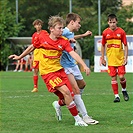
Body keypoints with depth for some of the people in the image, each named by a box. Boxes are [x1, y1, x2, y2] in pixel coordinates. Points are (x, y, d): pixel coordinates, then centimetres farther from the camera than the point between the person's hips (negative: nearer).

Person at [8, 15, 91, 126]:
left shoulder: (64, 41, -3)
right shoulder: (42, 39, -7)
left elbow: (73, 54, -13)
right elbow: (32, 47, 11)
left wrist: (84, 65, -26)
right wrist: (19, 57, 22)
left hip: (59, 70, 4)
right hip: (47, 72, -4)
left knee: (69, 97, 0)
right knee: (66, 91, -21)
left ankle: (58, 104, 39)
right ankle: (77, 119, -13)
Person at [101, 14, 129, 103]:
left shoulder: (121, 32, -5)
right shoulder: (105, 33, 1)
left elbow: (125, 46, -1)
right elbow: (103, 46, 11)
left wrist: (125, 58, -8)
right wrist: (102, 58, 9)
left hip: (120, 59, -1)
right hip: (111, 59, 1)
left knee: (121, 77, -6)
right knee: (113, 78, -1)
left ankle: (124, 90, 22)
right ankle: (116, 96, 6)